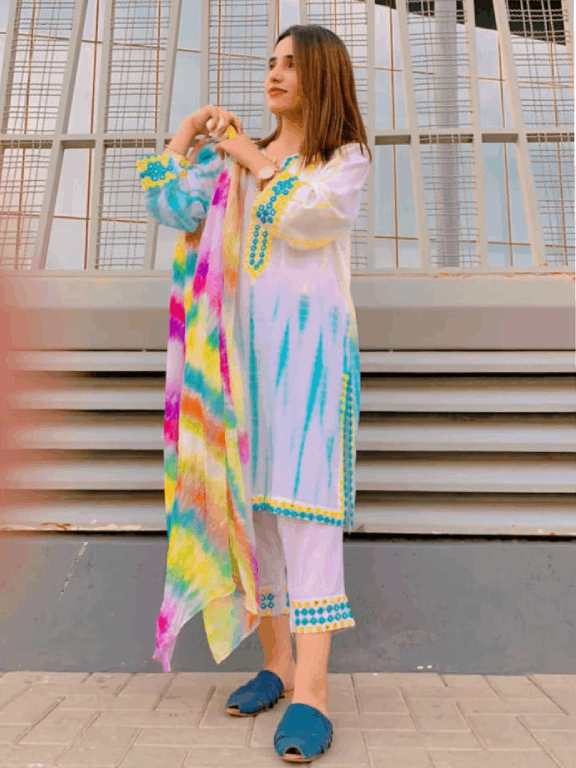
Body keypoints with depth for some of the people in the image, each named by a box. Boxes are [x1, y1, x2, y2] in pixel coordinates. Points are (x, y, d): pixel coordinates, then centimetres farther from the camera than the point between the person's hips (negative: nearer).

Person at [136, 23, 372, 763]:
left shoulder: (348, 157, 11)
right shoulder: (238, 157, 23)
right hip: (243, 345, 5)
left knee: (304, 499, -15)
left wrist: (257, 163, 2)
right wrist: (185, 134, 9)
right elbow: (173, 208, 10)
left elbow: (307, 220, -10)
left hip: (308, 341, -4)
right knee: (250, 499, 3)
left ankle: (312, 693, -13)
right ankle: (276, 663, 15)